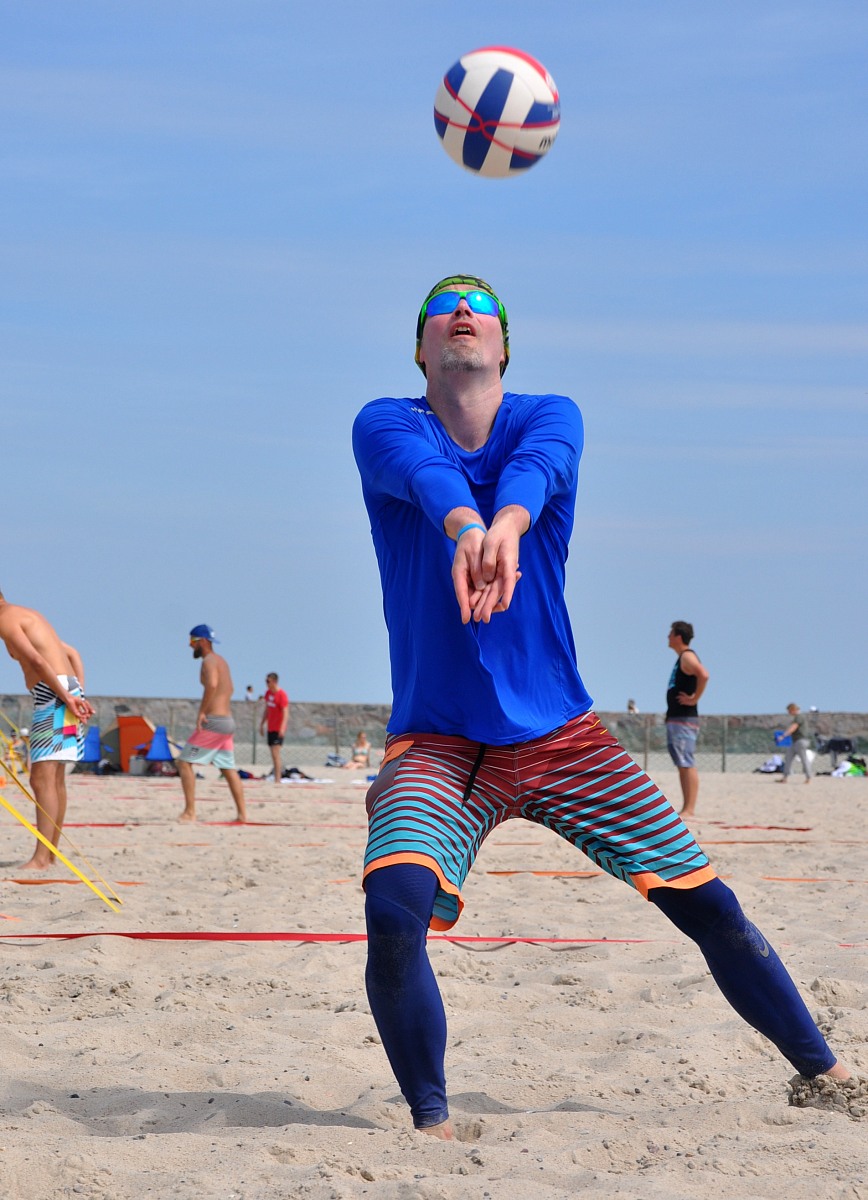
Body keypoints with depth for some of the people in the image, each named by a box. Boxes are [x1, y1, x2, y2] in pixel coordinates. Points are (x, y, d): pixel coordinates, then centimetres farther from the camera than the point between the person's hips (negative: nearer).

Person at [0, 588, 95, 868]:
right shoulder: (28, 616, 25)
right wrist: (79, 696, 13)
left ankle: (41, 858, -21)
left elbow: (36, 660, -19)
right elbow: (73, 654, 25)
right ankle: (51, 853, 22)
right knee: (55, 779, 16)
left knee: (42, 779, -15)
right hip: (67, 689, 10)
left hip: (51, 694, -10)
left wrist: (68, 697, -18)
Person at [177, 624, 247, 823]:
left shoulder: (209, 661, -11)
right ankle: (242, 814, 10)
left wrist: (202, 711, -25)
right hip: (228, 722, 9)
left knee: (184, 762, -5)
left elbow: (212, 684, -32)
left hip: (214, 722, -9)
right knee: (228, 769, 13)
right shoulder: (221, 661, 19)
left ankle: (190, 812, -9)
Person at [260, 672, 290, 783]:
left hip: (278, 729, -8)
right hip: (271, 728, 8)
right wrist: (262, 724, 21)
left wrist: (282, 728, -31)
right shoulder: (268, 693, 10)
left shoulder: (282, 695, -15)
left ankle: (277, 780, -16)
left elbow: (286, 713, -20)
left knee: (275, 754, -15)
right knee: (273, 754, 10)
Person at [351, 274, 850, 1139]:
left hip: (559, 733, 2)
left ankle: (822, 1074, 22)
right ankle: (430, 1122, -9)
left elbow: (536, 467, -23)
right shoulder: (386, 426, -1)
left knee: (709, 905, 2)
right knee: (393, 905, -27)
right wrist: (465, 529, -49)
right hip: (435, 740, -2)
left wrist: (506, 526, -47)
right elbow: (422, 475, -26)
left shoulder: (549, 417, 2)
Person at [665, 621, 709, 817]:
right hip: (675, 718, 10)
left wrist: (694, 698, -22)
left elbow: (703, 675, -30)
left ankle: (689, 809, -15)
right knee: (683, 764, 10)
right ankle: (686, 807, 12)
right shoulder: (682, 658, 19)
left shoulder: (688, 657, -11)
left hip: (684, 719, -10)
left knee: (687, 764, -12)